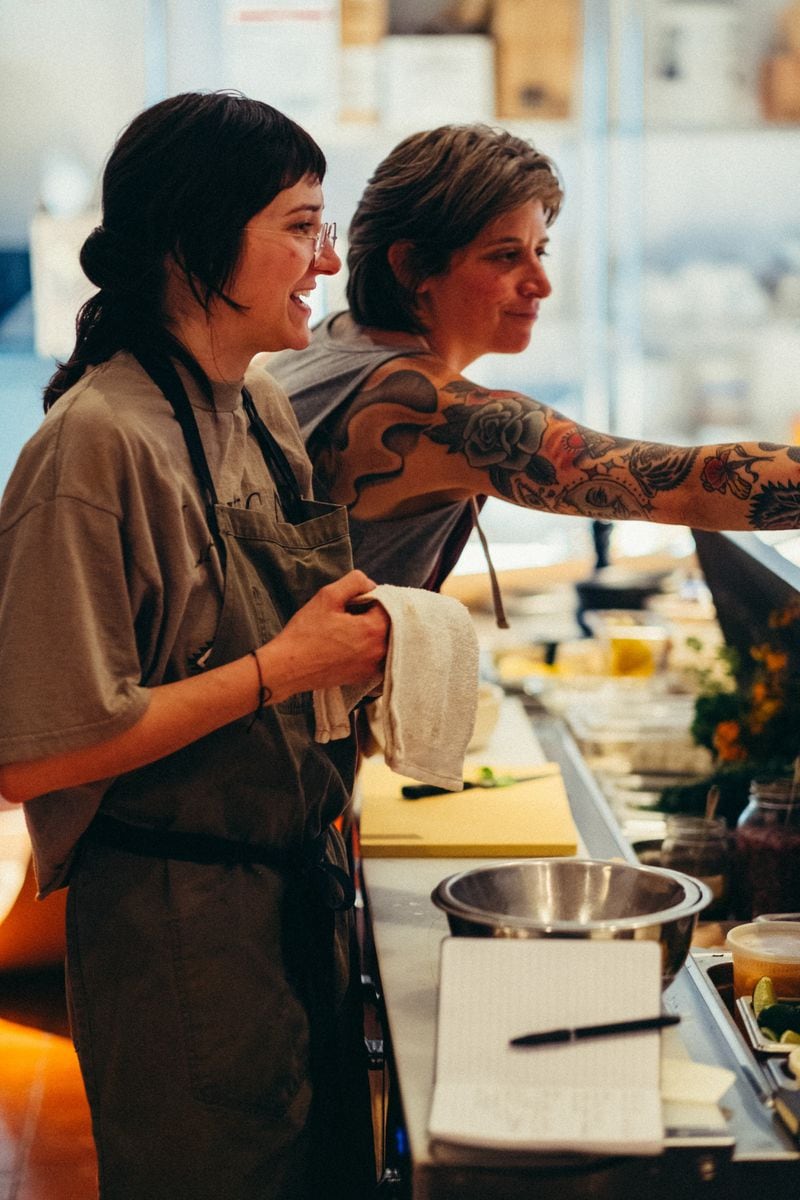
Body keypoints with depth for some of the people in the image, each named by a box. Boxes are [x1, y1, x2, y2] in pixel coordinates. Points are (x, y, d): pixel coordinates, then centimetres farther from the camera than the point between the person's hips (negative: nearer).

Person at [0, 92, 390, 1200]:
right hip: (177, 925, -8)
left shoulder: (264, 410, 6)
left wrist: (358, 647, 0)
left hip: (301, 888, 8)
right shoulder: (98, 443, -20)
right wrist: (285, 668, -20)